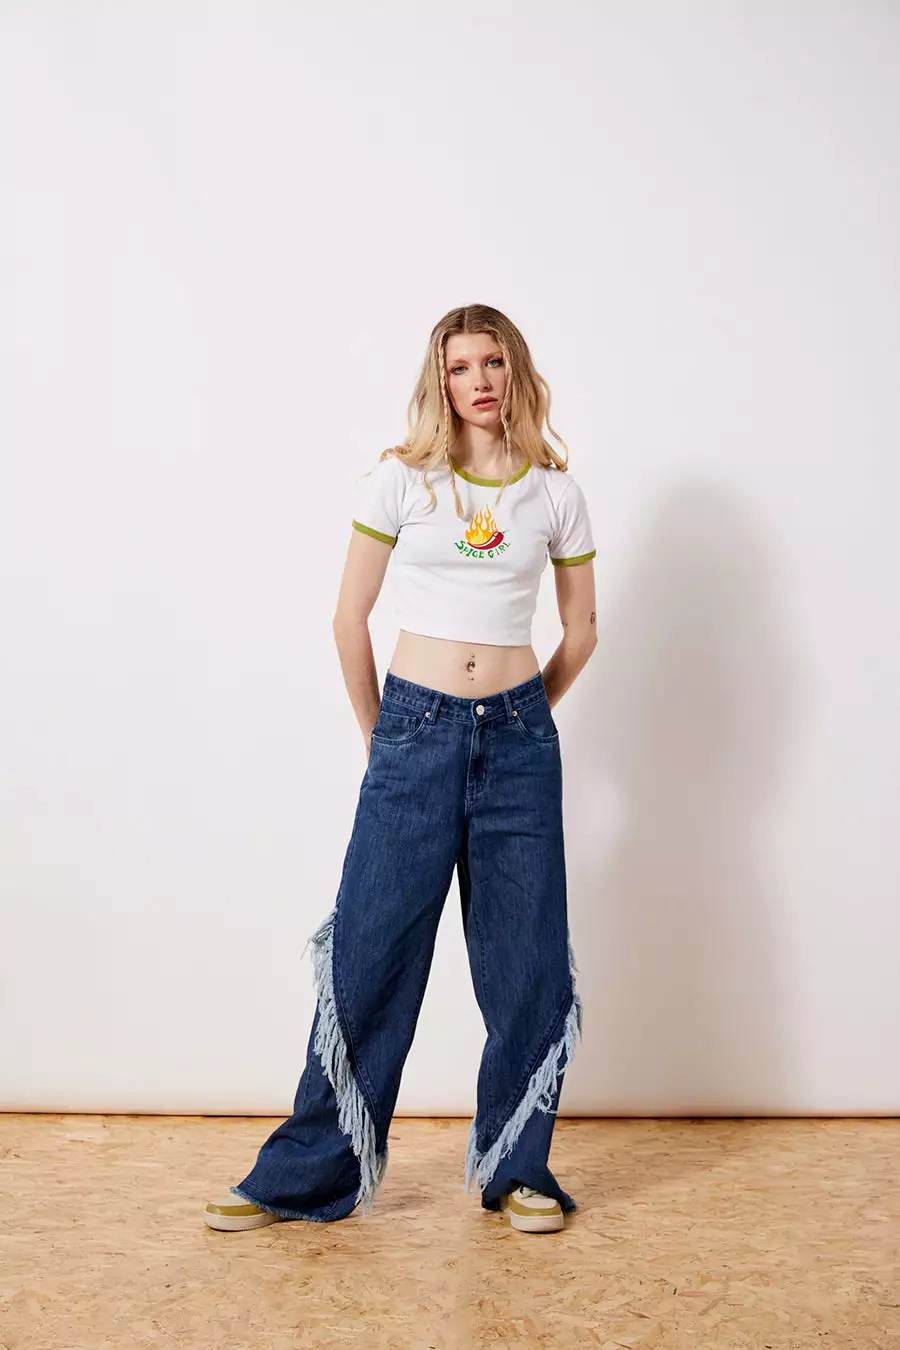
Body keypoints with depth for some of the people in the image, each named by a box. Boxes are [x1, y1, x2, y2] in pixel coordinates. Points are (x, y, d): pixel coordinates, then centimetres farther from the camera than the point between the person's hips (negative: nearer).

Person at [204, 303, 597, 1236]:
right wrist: (376, 733, 9)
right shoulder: (401, 480, 1)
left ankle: (515, 1170, 24)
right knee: (369, 955, 1)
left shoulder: (556, 492, 6)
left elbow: (581, 629, 15)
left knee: (528, 965, 6)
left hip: (518, 740, 2)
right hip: (414, 735, -2)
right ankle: (311, 1175, 16)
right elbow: (350, 616, 5)